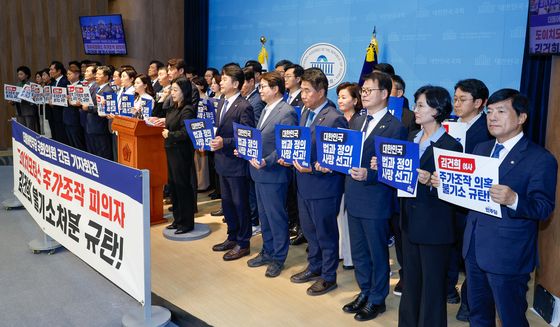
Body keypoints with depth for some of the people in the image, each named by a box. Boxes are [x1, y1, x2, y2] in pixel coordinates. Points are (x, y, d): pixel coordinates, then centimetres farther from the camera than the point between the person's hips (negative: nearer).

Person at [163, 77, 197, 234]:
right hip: (172, 151, 9)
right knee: (172, 184, 14)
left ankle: (187, 222, 11)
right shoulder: (174, 109, 12)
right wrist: (166, 128, 2)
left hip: (181, 152, -9)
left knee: (182, 185, -1)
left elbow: (185, 133, -22)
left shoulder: (187, 110, -16)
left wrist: (169, 135, -10)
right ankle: (178, 219, 26)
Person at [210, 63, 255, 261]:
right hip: (223, 162, 9)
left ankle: (243, 244, 18)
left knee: (240, 204, 4)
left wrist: (224, 143, -25)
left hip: (236, 163, -9)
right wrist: (212, 140, 2)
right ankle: (232, 237, 33)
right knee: (226, 202, 18)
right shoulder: (222, 103, 11)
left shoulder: (244, 107, -17)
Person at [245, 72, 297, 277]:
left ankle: (278, 258, 17)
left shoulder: (287, 112, -15)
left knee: (276, 217, 3)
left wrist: (266, 162, -25)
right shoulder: (266, 110, 14)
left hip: (274, 173, -9)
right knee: (264, 216, 18)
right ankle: (267, 252, 32)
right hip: (259, 172, 9)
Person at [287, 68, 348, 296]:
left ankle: (328, 277, 24)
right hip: (304, 183, 8)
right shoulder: (305, 113, 9)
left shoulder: (335, 119, -18)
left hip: (323, 186, -8)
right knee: (309, 229, 21)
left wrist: (313, 169, -25)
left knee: (325, 232, 7)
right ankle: (314, 267, 40)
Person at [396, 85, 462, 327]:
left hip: (435, 226, -7)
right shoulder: (412, 138, 8)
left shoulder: (451, 146, -15)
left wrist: (430, 182, -34)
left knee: (432, 284, 8)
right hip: (410, 219, 7)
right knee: (410, 280, 21)